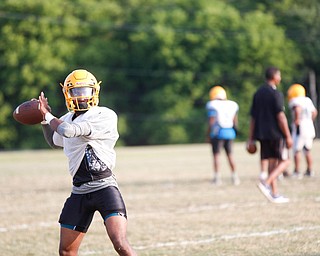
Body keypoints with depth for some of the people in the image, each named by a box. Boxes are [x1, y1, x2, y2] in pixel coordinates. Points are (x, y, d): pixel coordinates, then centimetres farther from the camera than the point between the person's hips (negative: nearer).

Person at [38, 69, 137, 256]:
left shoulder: (105, 116, -12)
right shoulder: (68, 120, 11)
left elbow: (69, 130, -23)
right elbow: (54, 141, 34)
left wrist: (48, 115, -6)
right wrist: (45, 120, 18)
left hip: (104, 186, -7)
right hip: (79, 191, 7)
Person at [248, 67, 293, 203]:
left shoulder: (257, 94, 11)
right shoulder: (276, 94, -11)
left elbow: (253, 117, 12)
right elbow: (280, 117, -16)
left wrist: (251, 138, 15)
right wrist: (288, 136, -12)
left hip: (262, 134, 7)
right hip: (276, 133, -7)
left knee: (272, 162, 10)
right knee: (284, 161, 2)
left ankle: (275, 194, 7)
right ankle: (266, 183, -16)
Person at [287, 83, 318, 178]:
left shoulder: (295, 101, -10)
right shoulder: (308, 100, 13)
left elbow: (297, 109, -30)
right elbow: (314, 112, 25)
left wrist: (296, 120, -18)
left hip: (299, 128, -7)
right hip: (310, 128, 7)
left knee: (297, 151, -1)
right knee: (307, 150, 17)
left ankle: (297, 171, -4)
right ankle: (309, 170, 20)